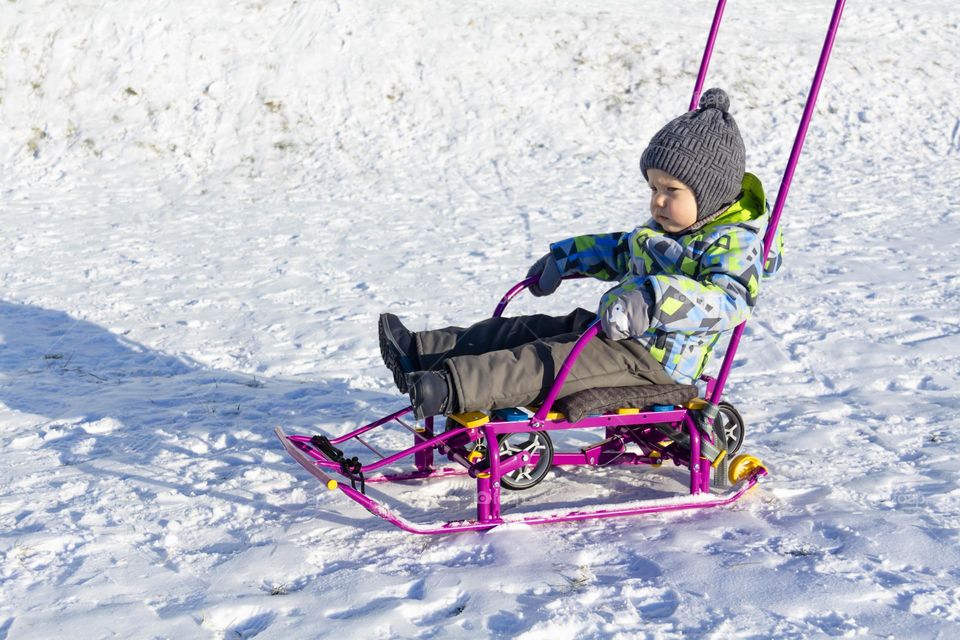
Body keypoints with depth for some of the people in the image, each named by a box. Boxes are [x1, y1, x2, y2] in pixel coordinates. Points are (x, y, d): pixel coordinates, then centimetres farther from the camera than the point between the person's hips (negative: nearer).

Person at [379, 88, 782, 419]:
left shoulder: (734, 243, -17)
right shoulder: (663, 229, 16)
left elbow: (731, 299, -35)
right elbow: (619, 250, 34)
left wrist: (655, 300, -47)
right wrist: (564, 259, 33)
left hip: (654, 357, -10)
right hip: (615, 331, 10)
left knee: (549, 361, -25)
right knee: (532, 330, 3)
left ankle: (450, 387, -38)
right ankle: (421, 352, -1)